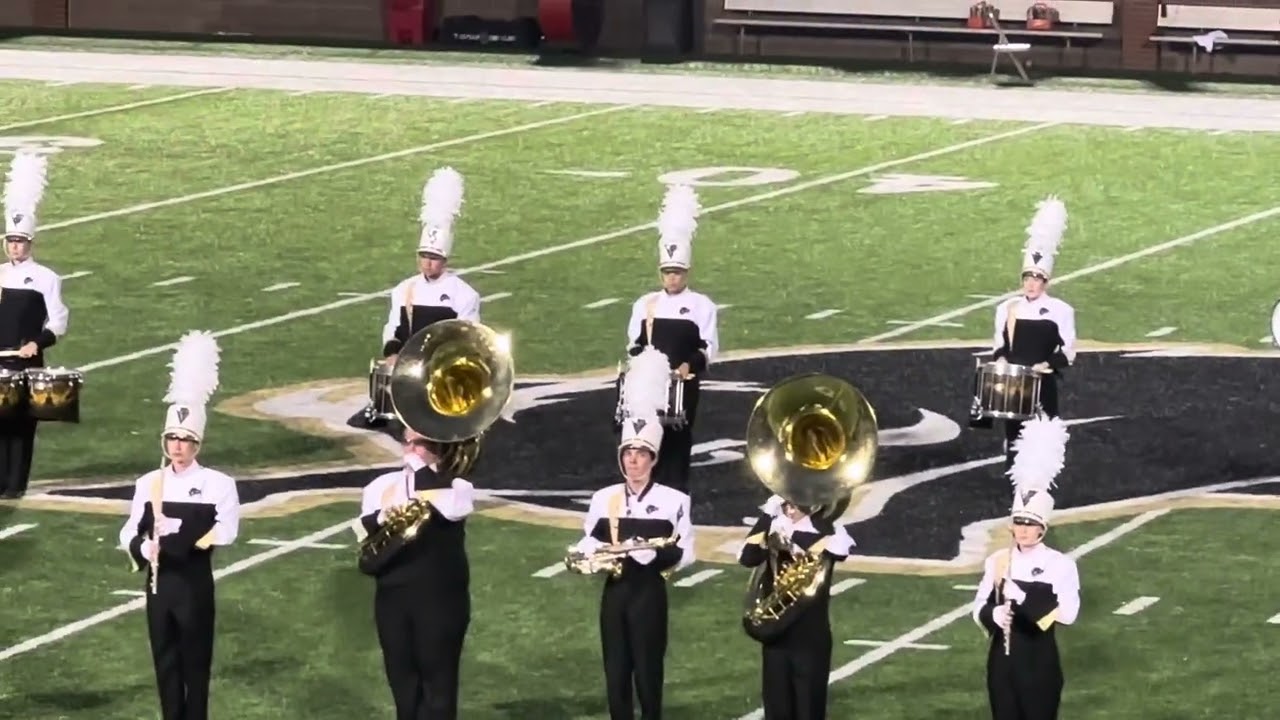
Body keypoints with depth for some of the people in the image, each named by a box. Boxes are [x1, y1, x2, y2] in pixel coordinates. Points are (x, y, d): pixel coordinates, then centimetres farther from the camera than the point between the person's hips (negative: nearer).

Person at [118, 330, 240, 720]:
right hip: (159, 584, 3)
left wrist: (172, 540, -21)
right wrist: (145, 549, -17)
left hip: (195, 585, -3)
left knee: (196, 662, 3)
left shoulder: (217, 484, -7)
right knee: (165, 662, 9)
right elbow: (130, 533, 5)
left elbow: (225, 532, -16)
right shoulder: (148, 484, 5)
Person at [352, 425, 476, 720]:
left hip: (440, 596, -4)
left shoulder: (456, 486, 0)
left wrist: (420, 467, -11)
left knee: (438, 681, -2)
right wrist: (380, 519, -20)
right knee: (402, 679, 11)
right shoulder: (382, 485, 11)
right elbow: (361, 529, 1)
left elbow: (450, 508, -22)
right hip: (393, 595, 4)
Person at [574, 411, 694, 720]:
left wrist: (652, 552, -21)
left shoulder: (673, 500, -3)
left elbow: (685, 553, -4)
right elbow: (586, 545, 11)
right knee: (616, 674, 5)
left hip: (650, 594, -3)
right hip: (614, 593, 3)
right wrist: (593, 556, -13)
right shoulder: (603, 498, 7)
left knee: (648, 673, 0)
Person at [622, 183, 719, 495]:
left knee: (678, 439, -1)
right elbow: (634, 343, 11)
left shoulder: (702, 306, 0)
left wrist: (691, 365, -18)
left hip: (684, 384, -2)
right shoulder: (645, 304, 8)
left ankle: (676, 490, 2)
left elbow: (709, 347, -1)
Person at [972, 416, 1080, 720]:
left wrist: (1024, 597, -29)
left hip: (1040, 663, -4)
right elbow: (979, 607, 6)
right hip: (1002, 661, 4)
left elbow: (1068, 613, -19)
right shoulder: (997, 561, 4)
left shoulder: (1060, 565, -8)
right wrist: (994, 614, -18)